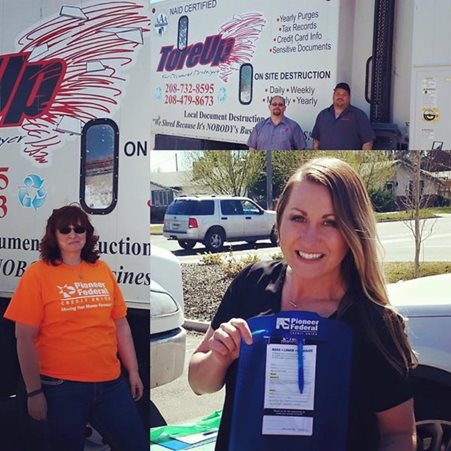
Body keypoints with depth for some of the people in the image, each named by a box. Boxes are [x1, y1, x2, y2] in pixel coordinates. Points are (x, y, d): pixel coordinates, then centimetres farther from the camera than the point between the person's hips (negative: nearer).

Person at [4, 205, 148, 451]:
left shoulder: (102, 269, 7)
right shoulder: (38, 274, -5)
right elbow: (25, 338, -7)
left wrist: (133, 371, 9)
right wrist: (34, 391, -8)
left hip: (111, 382, 4)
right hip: (62, 387, -4)